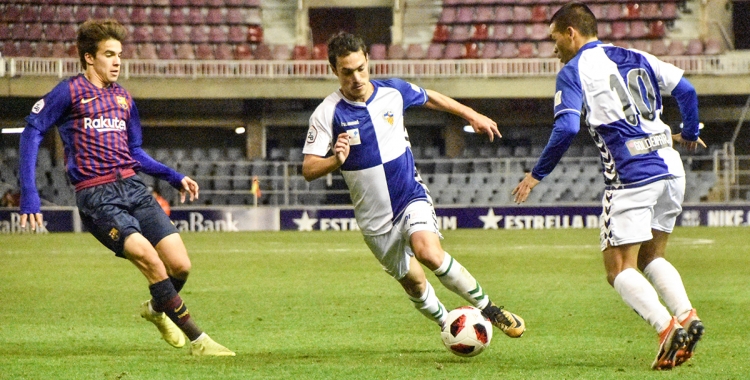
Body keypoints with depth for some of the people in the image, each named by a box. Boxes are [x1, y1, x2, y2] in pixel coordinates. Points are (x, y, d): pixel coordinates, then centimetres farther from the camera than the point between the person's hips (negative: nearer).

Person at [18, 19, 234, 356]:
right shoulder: (71, 91, -1)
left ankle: (157, 309, 29)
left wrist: (174, 178, 14)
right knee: (150, 260, -23)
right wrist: (29, 195, -11)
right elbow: (33, 131, -2)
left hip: (133, 188, 6)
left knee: (180, 265, -6)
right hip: (96, 196, -6)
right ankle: (197, 341, -16)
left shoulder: (122, 98, 18)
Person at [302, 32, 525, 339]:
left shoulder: (393, 91, -4)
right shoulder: (327, 114, -12)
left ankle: (488, 309, -16)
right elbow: (308, 169, -14)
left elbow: (429, 97, 18)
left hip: (412, 196, -1)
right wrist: (336, 160, -34)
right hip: (374, 217, 1)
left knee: (428, 252, -28)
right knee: (413, 283, 8)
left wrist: (473, 115, 26)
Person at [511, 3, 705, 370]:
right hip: (670, 167, 7)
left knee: (620, 270, -2)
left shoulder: (573, 72, -1)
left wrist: (537, 174, -2)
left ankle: (667, 326, -23)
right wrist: (689, 135, 33)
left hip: (631, 175, -7)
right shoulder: (635, 58, 18)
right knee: (651, 258, 20)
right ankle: (686, 315, -4)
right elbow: (685, 89, 16)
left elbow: (566, 129, -12)